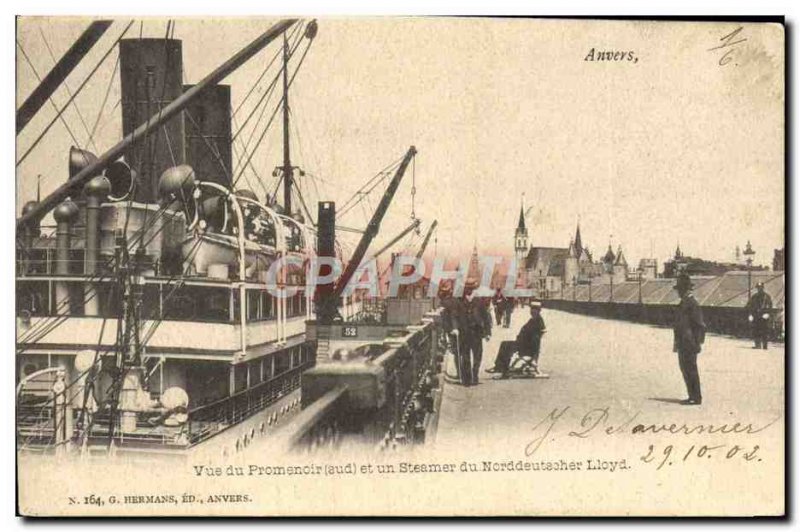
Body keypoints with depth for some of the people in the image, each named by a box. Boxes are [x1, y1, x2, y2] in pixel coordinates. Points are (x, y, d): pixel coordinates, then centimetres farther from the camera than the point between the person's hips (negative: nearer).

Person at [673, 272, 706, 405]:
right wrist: (676, 342, 22)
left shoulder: (693, 304, -14)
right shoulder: (683, 303, 16)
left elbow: (700, 325, -16)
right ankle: (693, 396, 19)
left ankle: (696, 398, -1)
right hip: (682, 343, 10)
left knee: (691, 370, -6)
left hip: (690, 344, -10)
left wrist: (697, 343, -17)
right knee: (685, 369, 12)